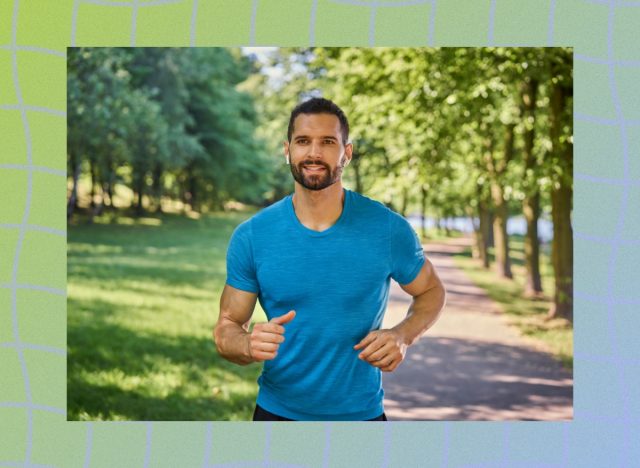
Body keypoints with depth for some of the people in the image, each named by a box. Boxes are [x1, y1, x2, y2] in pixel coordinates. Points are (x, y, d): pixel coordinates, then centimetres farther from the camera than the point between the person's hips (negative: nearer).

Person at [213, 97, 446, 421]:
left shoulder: (387, 229, -10)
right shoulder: (251, 237, -9)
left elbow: (432, 291, 5)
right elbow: (226, 328, -3)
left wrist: (402, 336, -14)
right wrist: (250, 346, -26)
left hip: (361, 413, 0)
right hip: (278, 412, 0)